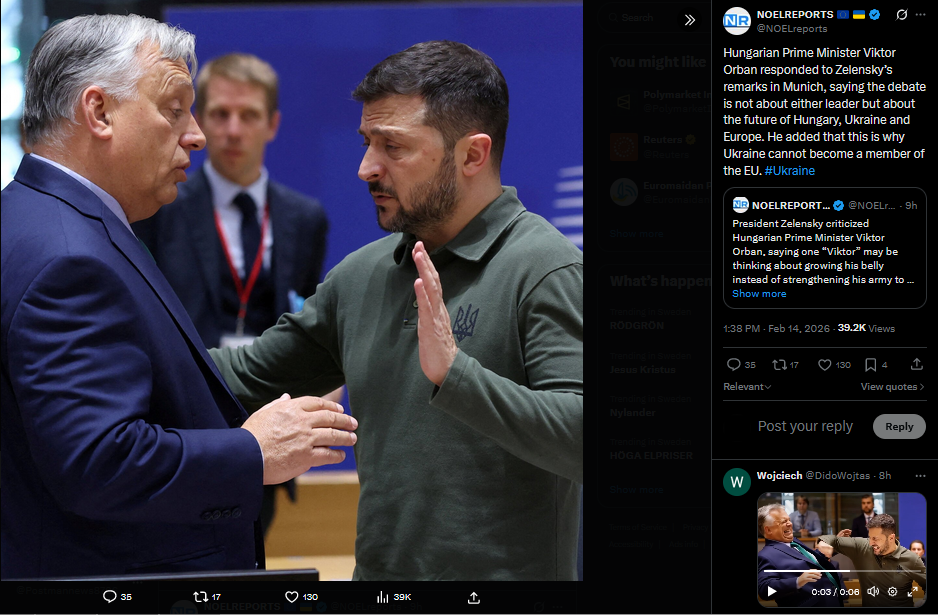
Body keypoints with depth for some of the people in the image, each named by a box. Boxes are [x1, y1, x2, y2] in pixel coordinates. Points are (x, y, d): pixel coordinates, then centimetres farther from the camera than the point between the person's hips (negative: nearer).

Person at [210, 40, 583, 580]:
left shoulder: (547, 269, -13)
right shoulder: (363, 273, 8)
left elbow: (582, 441, -22)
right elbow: (251, 374, 15)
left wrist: (454, 374, -29)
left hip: (504, 568, -6)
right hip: (377, 568, 6)